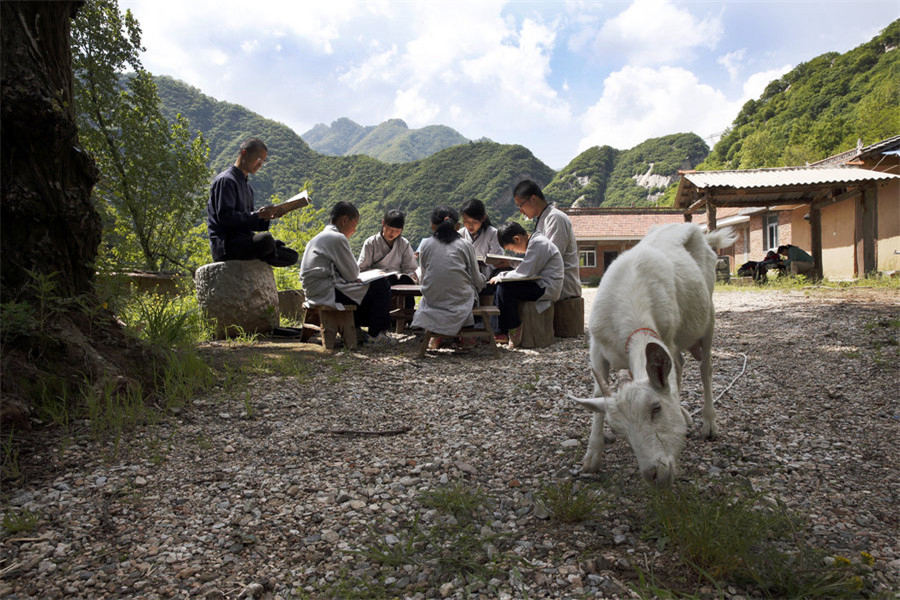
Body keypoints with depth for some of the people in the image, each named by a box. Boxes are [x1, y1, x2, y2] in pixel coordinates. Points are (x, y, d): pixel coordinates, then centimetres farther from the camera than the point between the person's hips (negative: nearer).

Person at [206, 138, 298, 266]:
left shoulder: (247, 185, 23)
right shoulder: (226, 180, -6)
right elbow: (225, 217, -18)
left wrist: (265, 217, 1)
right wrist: (257, 215, -19)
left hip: (243, 240, 8)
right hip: (226, 245, -8)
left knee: (292, 256, 0)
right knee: (266, 239, -35)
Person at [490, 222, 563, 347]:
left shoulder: (538, 243, -15)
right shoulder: (534, 242, 15)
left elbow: (526, 273, -20)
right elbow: (527, 270, 18)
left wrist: (501, 276, -7)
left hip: (547, 288, -10)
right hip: (541, 286, 10)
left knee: (505, 288, -19)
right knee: (501, 285, 6)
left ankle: (514, 332, -5)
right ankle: (504, 331, 6)